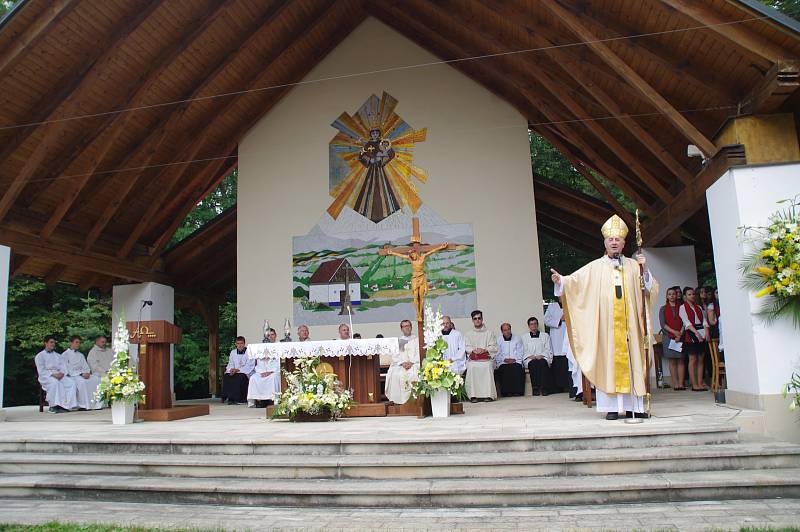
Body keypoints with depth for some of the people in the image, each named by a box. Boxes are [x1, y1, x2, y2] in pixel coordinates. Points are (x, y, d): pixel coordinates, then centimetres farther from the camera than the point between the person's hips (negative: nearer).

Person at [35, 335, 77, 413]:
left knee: (71, 382, -26)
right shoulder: (40, 356, 11)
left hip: (59, 375, 4)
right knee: (55, 382, -39)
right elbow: (41, 371, -2)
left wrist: (62, 373, -10)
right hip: (46, 376, -4)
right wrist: (52, 374, -17)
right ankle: (53, 406, -36)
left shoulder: (58, 356, 26)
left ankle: (66, 405, -30)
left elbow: (64, 367, 14)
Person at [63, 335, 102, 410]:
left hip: (82, 374, 6)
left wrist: (87, 373, -8)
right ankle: (83, 405, -34)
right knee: (81, 381, -38)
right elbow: (68, 370, -9)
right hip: (71, 376, -6)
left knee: (96, 379, -22)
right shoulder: (65, 355, 1)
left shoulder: (81, 355, 23)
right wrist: (81, 374, -20)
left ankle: (96, 404, -25)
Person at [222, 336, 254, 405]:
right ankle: (230, 399, -20)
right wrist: (231, 369, -10)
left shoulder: (249, 352, -2)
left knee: (239, 377, -35)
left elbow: (250, 366, -11)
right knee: (226, 376, -24)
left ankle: (241, 399, -27)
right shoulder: (233, 352, 17)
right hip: (234, 372, 5)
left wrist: (238, 370, -20)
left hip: (247, 373, -5)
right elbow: (230, 364, 15)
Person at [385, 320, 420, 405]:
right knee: (395, 374, -30)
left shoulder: (416, 339, 15)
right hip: (400, 365, 2)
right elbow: (394, 356, 9)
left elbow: (419, 354, 4)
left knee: (413, 373, -35)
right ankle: (395, 400, -26)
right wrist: (402, 363, -10)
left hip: (414, 364, -1)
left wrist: (411, 362, -13)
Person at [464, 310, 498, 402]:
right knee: (472, 367, -32)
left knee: (487, 367, -33)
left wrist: (484, 350, -11)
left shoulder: (489, 333, 16)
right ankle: (473, 395, -29)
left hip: (486, 358, 0)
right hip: (473, 359, 1)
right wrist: (474, 350, -12)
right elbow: (466, 347, 9)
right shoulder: (468, 334, 19)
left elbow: (494, 347, 7)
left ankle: (488, 394, -29)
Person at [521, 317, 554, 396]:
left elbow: (549, 350, 10)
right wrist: (531, 356, -8)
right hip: (530, 359, 0)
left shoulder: (545, 336, 20)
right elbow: (524, 351, 12)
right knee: (533, 364, -35)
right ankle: (535, 388, -36)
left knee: (542, 363, -36)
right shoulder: (524, 337, 21)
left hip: (543, 358, 0)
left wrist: (541, 356, -9)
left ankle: (544, 388, -37)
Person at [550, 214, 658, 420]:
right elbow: (574, 280, -3)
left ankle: (633, 405, 7)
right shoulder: (595, 267, 8)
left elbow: (652, 290, 8)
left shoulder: (633, 266, 13)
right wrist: (561, 280, -22)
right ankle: (613, 407, -1)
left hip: (628, 324, 2)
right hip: (606, 324, -2)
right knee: (609, 362, -4)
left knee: (631, 361, 1)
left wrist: (645, 270, -7)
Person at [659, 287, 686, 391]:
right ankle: (675, 384, -1)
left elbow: (684, 322, 3)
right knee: (672, 361, -1)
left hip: (680, 336, 0)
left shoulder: (681, 307, 10)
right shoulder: (663, 309, 9)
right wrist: (674, 332, -12)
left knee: (681, 361, -2)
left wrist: (680, 334, -10)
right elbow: (663, 323, 0)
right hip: (668, 337, 0)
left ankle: (681, 384, -2)